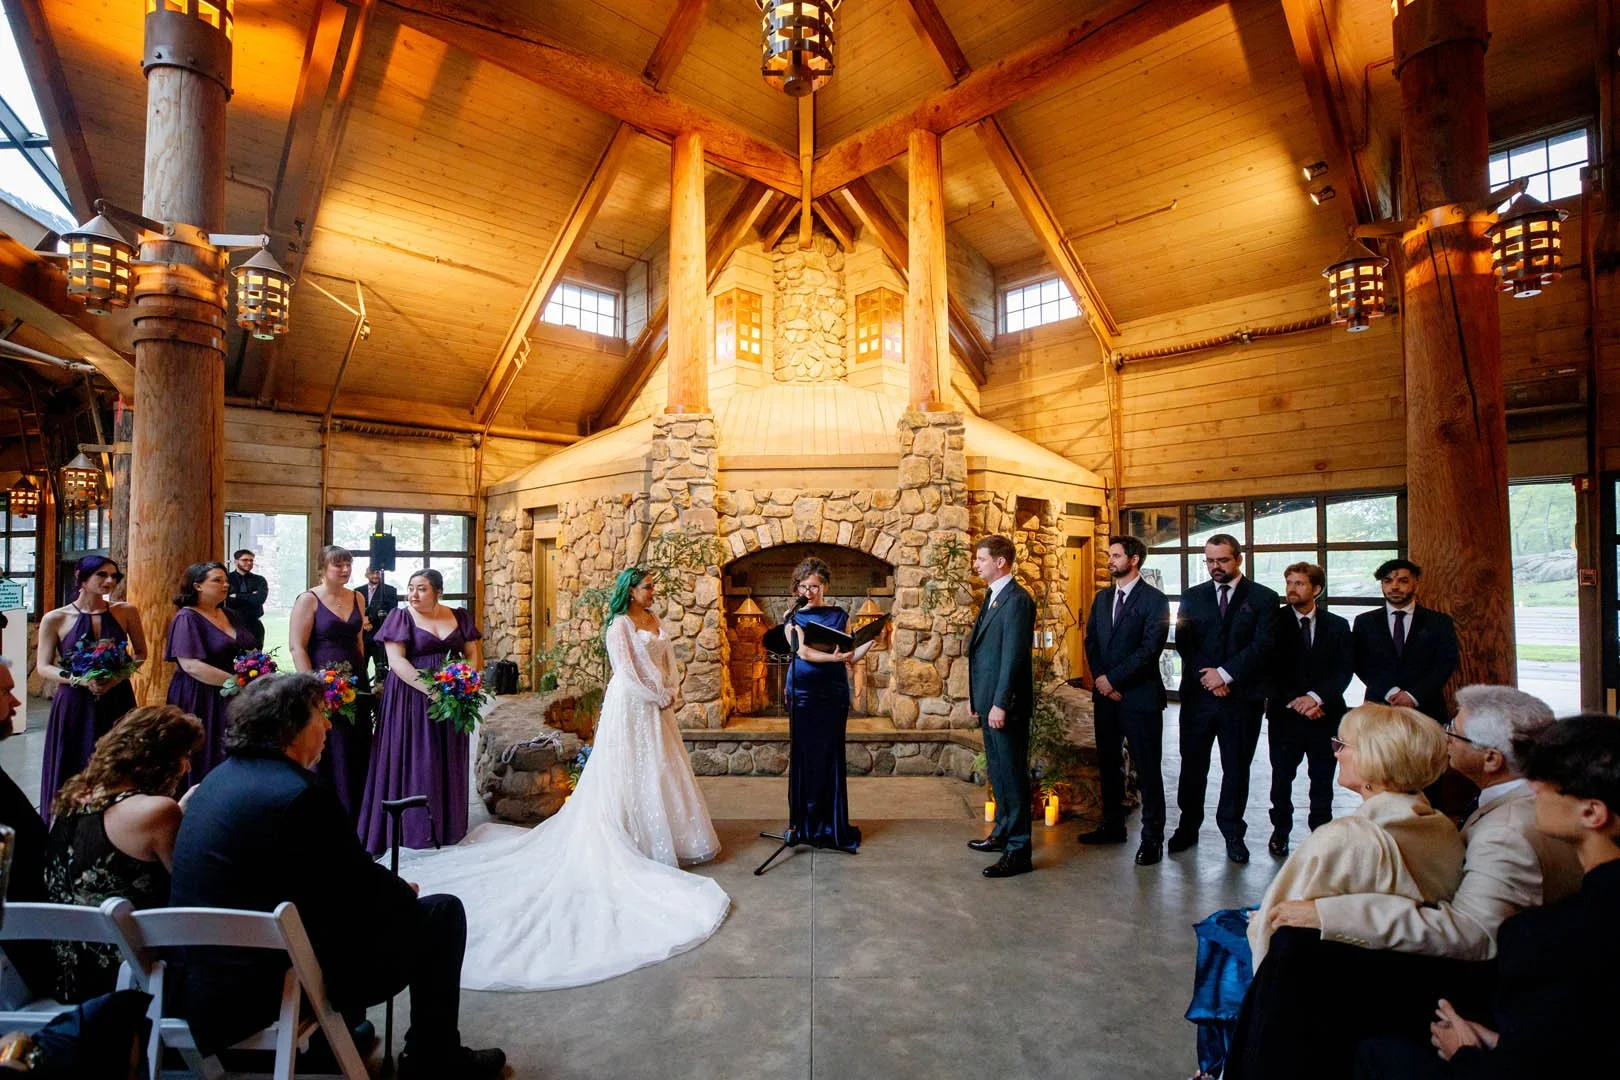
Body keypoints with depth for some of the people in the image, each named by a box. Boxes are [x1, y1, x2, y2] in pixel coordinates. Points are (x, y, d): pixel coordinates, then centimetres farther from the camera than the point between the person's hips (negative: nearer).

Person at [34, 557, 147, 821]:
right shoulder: (55, 619, -1)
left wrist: (120, 675, -8)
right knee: (73, 775, 5)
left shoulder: (126, 612, 1)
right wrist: (80, 680, -16)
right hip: (75, 704, -1)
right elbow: (44, 666, 2)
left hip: (117, 703, 1)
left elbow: (140, 652, 11)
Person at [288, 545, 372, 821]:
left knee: (358, 750, 11)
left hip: (357, 682, 6)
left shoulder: (356, 598, 9)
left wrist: (362, 678, 13)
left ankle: (354, 813, 24)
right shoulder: (308, 599, -7)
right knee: (327, 752, 2)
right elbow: (297, 647, -12)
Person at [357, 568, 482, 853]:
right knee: (413, 761, -1)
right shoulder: (400, 618, -2)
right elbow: (396, 660, -12)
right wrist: (431, 689, -21)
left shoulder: (459, 617, 7)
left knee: (448, 762, 8)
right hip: (410, 699, -3)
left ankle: (447, 826, 19)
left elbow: (473, 654, 8)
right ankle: (412, 828, 10)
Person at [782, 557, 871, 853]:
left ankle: (832, 825, 14)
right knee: (804, 756, 2)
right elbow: (803, 652, -11)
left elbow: (850, 658, 7)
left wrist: (872, 641, -8)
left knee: (831, 757, 2)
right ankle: (804, 824, 15)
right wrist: (832, 657, -27)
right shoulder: (793, 618, 4)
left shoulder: (839, 616, 9)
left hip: (834, 694, 1)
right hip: (803, 693, -1)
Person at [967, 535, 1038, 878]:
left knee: (1012, 775, -1)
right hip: (989, 701, 10)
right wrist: (979, 700, 17)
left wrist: (1000, 704, -22)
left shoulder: (1016, 600, -16)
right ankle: (1002, 833, 35)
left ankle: (1018, 852, 7)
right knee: (998, 772, 20)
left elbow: (1013, 656, -21)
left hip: (1006, 704, -10)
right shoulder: (992, 597, 14)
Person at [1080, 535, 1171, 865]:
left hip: (1139, 696, -6)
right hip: (1105, 693, 6)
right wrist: (1100, 680, -5)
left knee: (1147, 769, 2)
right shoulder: (1102, 598, 12)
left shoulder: (1154, 600, -7)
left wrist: (1113, 679, -15)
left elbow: (1150, 649, -15)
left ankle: (1152, 837, 13)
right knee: (1108, 763, 14)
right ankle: (1112, 825, 27)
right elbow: (1091, 642, 10)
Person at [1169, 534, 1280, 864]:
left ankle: (1232, 831, 24)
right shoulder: (1192, 597, 8)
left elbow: (1262, 646, -8)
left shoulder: (1263, 598, 1)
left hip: (1242, 697, -2)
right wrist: (1209, 678, -11)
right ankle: (1188, 827, 22)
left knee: (1236, 768, 9)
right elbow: (1184, 643, 1)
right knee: (1192, 765, 8)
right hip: (1198, 695, 2)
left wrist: (1225, 673, -15)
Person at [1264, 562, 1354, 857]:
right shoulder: (1274, 621, -1)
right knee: (1282, 778, 7)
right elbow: (1270, 669, -5)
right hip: (1284, 712, -1)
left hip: (1325, 714, 1)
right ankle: (1280, 831, 22)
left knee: (1322, 779, 10)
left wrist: (1316, 697, -17)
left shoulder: (1338, 626, 5)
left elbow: (1343, 671, -3)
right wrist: (1295, 701, -14)